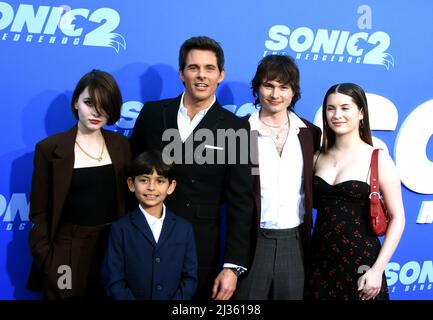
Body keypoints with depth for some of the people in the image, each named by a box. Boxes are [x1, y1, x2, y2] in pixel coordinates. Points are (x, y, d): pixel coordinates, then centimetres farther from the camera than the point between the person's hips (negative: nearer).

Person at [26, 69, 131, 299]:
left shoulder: (121, 145, 2)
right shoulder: (49, 148, -7)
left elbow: (129, 199, 7)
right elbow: (39, 212, -4)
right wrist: (45, 260, -8)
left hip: (114, 246, 3)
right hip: (67, 250, -2)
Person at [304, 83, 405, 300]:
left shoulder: (378, 159, -6)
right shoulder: (318, 157, 5)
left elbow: (397, 217, -7)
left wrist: (378, 269, -13)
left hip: (360, 263, -3)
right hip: (319, 262, 4)